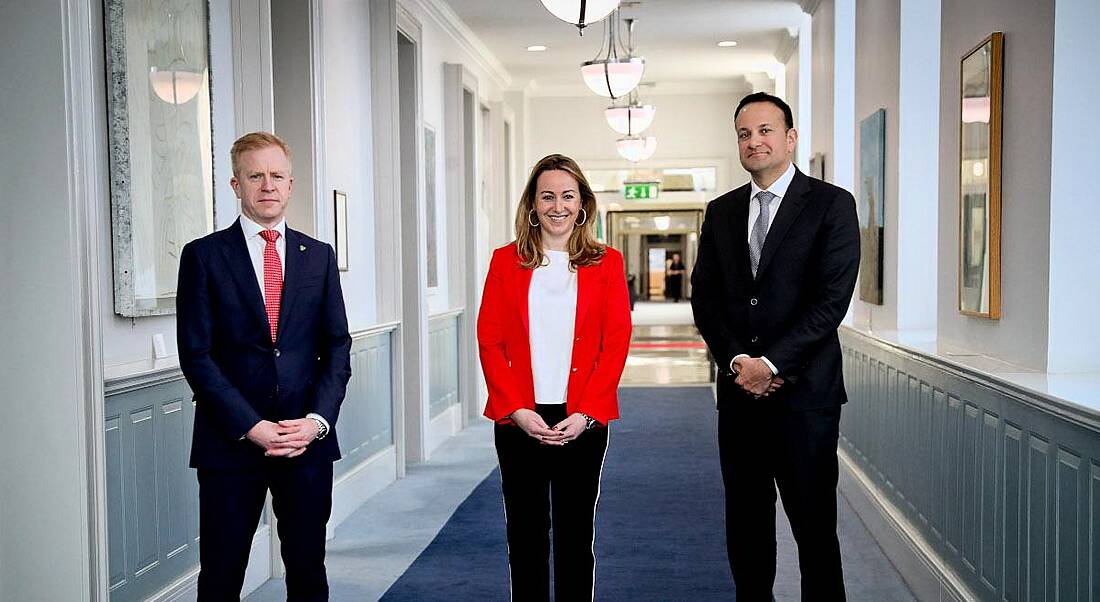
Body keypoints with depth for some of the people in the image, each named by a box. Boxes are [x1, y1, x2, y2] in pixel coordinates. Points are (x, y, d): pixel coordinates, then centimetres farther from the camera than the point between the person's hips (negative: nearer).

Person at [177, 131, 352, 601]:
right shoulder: (204, 255, 0)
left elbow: (337, 346, 7)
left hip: (308, 440, 3)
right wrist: (251, 427, -13)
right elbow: (196, 355, -5)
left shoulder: (319, 256, 9)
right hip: (230, 441, -2)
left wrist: (316, 420, -8)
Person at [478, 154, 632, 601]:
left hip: (582, 421, 0)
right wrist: (518, 411, -9)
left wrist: (584, 414, -10)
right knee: (525, 532, 8)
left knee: (576, 533, 7)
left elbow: (616, 344, -1)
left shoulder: (606, 263, 5)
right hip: (518, 420, 1)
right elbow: (490, 341, 1)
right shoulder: (506, 261, 6)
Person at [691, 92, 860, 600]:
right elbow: (705, 297, 8)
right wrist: (736, 360, -7)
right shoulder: (721, 212, 13)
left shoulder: (831, 204, -2)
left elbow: (832, 299, -10)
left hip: (804, 390, -4)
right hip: (739, 390, 5)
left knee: (813, 524, 1)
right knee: (745, 522, 11)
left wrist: (772, 363, -14)